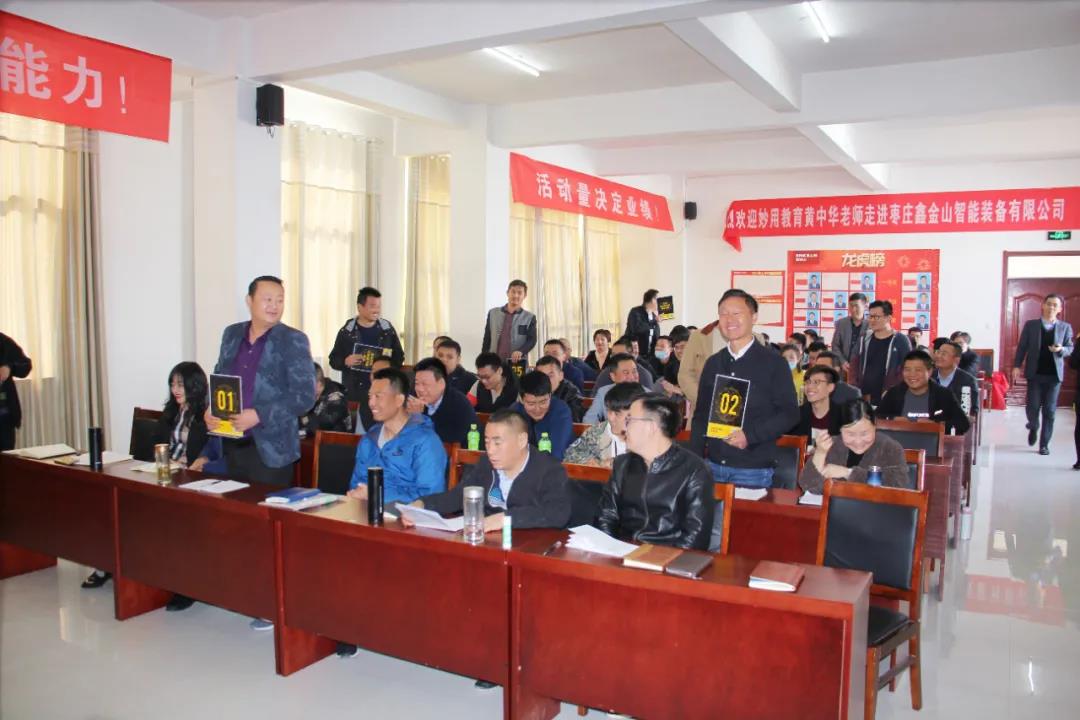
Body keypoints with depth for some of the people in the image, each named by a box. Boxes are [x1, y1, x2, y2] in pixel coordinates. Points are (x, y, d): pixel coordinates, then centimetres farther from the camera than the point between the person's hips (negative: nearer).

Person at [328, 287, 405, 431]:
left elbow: (399, 358, 9)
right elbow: (333, 360, 6)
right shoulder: (347, 331, 2)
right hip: (353, 393, 0)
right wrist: (346, 361, -14)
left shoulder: (388, 330, 4)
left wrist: (388, 365, -11)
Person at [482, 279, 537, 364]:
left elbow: (532, 340, -3)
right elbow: (487, 339, 14)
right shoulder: (493, 313, 13)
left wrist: (521, 351, -22)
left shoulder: (530, 318, 7)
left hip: (517, 362, -1)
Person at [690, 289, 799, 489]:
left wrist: (750, 435, -18)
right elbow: (701, 414, 12)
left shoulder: (774, 363, -3)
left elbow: (789, 413, -6)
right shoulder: (713, 364, 9)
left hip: (754, 470, -4)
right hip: (713, 466, 4)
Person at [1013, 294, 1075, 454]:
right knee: (1033, 407, -2)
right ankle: (1033, 427, 30)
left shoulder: (1065, 327, 5)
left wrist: (1061, 349, -16)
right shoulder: (1030, 325, 3)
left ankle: (1044, 444, 9)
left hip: (1054, 374, 1)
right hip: (1035, 373, 0)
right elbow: (1022, 346, 3)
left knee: (1049, 411, 1)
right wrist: (1017, 366, -6)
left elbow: (1070, 349, 7)